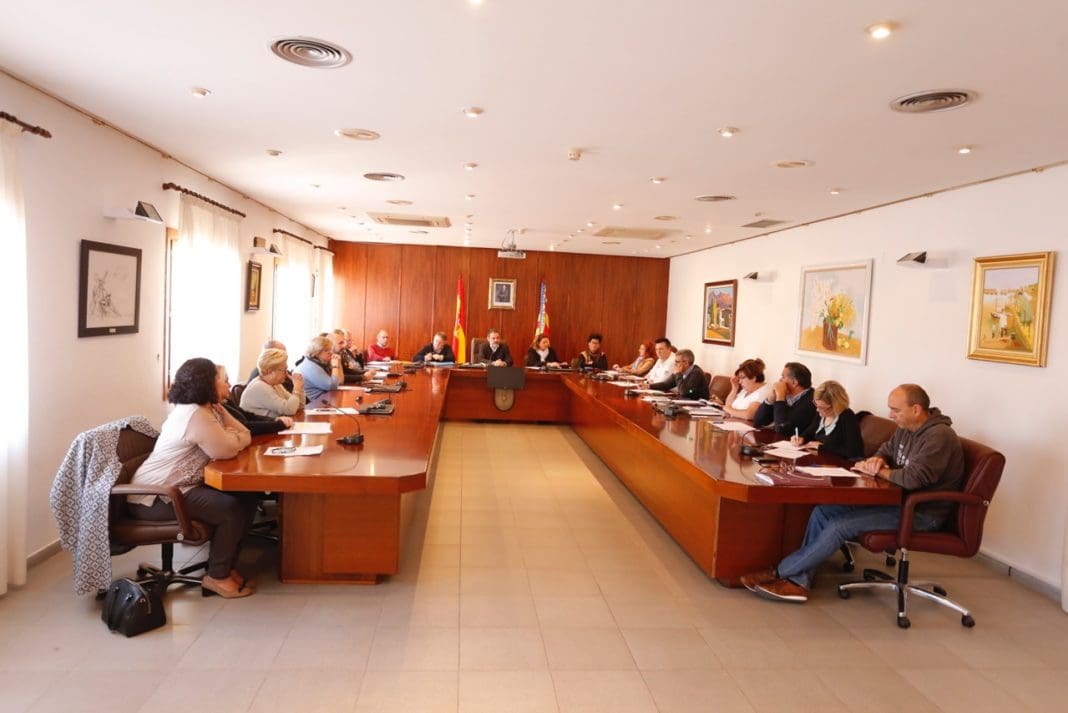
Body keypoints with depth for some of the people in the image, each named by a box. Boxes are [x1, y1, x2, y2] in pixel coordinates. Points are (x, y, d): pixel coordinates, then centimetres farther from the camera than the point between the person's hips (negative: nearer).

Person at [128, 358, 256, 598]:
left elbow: (244, 436, 7)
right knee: (233, 510, -20)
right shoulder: (196, 416, -23)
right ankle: (217, 576, -3)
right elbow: (228, 450, -25)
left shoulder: (209, 408, 9)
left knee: (246, 500, 1)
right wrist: (230, 435, -5)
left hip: (178, 486, 10)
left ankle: (223, 562, 13)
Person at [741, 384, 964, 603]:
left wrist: (877, 471, -13)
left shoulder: (939, 436, -21)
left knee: (840, 526, -22)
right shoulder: (906, 428, 8)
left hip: (923, 512, -9)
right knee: (823, 511, -7)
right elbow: (887, 450, 24)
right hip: (900, 499, 9)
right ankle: (798, 581, -9)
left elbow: (912, 478, -31)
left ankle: (781, 573, -9)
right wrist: (877, 460, -1)